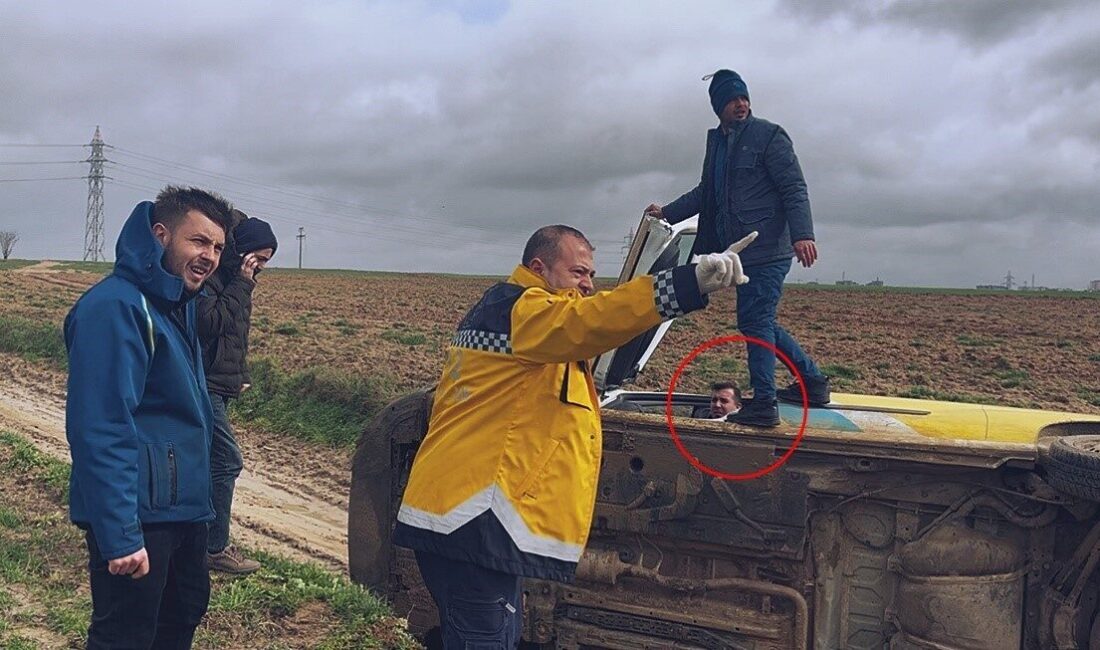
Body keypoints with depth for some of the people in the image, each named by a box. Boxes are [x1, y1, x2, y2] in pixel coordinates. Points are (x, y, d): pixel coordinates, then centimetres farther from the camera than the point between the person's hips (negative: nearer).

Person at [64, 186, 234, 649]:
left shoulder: (178, 305, 10)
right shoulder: (114, 307, -20)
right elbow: (101, 431, -26)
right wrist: (120, 535, -27)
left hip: (182, 506, 10)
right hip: (138, 515, -10)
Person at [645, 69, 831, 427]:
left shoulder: (769, 135, -5)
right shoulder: (716, 141, 17)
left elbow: (794, 188, -11)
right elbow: (706, 192, 27)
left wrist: (802, 234, -23)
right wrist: (668, 212, 19)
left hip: (768, 251, -8)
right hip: (742, 251, 8)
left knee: (754, 322, -8)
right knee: (760, 322, 13)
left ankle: (763, 404, -1)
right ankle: (812, 380, 27)